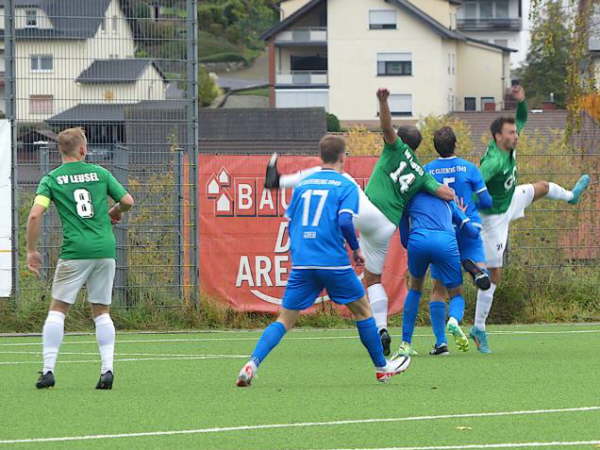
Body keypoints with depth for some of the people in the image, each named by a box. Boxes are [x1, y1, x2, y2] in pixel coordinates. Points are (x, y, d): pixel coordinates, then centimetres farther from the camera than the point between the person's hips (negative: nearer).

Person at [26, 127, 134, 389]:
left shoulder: (52, 179, 1)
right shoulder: (99, 173, 7)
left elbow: (35, 215, -10)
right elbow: (128, 201, 10)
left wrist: (31, 250, 0)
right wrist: (115, 212, 33)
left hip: (75, 252, -2)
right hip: (106, 250, 2)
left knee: (58, 309, 4)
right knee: (101, 311, 11)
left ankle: (48, 370, -4)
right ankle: (107, 370, 0)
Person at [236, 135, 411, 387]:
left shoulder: (302, 184, 13)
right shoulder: (345, 186, -2)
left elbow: (290, 222, 17)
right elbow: (345, 221, -15)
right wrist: (356, 248, 1)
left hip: (301, 263, 4)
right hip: (334, 262, -4)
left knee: (285, 319, 4)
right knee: (362, 310, 16)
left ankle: (252, 364, -16)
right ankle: (382, 367, 23)